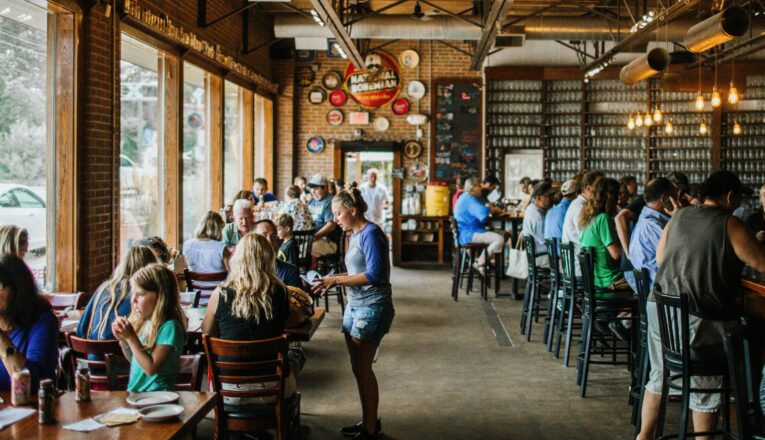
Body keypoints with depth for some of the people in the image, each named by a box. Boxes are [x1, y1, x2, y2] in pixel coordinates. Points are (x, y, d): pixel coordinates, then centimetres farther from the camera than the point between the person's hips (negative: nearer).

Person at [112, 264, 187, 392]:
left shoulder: (170, 327, -14)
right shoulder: (143, 321, 9)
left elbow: (151, 368, -17)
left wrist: (131, 337, -18)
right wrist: (123, 340, 4)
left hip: (156, 396, -7)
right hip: (134, 392, 7)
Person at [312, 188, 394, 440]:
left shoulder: (371, 234, -16)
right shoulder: (355, 235, 11)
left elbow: (374, 275, -23)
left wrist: (337, 280, -19)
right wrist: (334, 282, 2)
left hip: (372, 307, -9)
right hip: (355, 305, 9)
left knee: (362, 368, -3)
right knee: (358, 368, 13)